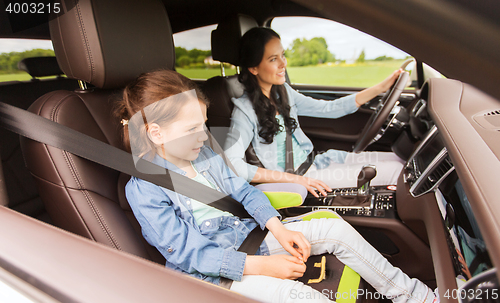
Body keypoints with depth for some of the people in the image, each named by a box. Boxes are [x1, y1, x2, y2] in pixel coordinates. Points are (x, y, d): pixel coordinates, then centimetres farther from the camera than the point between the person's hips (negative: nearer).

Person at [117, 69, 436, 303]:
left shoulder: (204, 153, 3)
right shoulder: (144, 190, -17)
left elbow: (243, 191, 7)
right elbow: (187, 253, -20)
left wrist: (279, 230, -8)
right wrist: (261, 266, -24)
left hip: (248, 235, 7)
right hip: (214, 270, -6)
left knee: (335, 229, -7)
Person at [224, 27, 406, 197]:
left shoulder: (282, 92, 5)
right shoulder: (246, 110, -17)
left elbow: (328, 109, 11)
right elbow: (232, 164, -26)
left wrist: (381, 87, 6)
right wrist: (296, 179, -24)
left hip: (312, 162, 8)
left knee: (397, 160, 0)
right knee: (394, 170, -11)